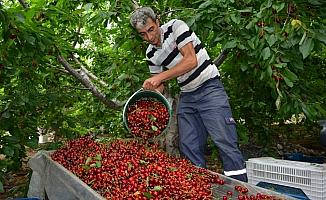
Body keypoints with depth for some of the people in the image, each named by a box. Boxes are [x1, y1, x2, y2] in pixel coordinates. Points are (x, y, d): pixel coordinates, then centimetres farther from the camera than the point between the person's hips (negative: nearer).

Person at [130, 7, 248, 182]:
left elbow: (191, 61, -19)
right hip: (186, 97, 7)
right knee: (189, 148, 1)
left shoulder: (176, 27, -8)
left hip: (209, 88, -6)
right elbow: (159, 88, 16)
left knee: (224, 141, -13)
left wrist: (160, 77, -23)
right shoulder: (150, 54, 9)